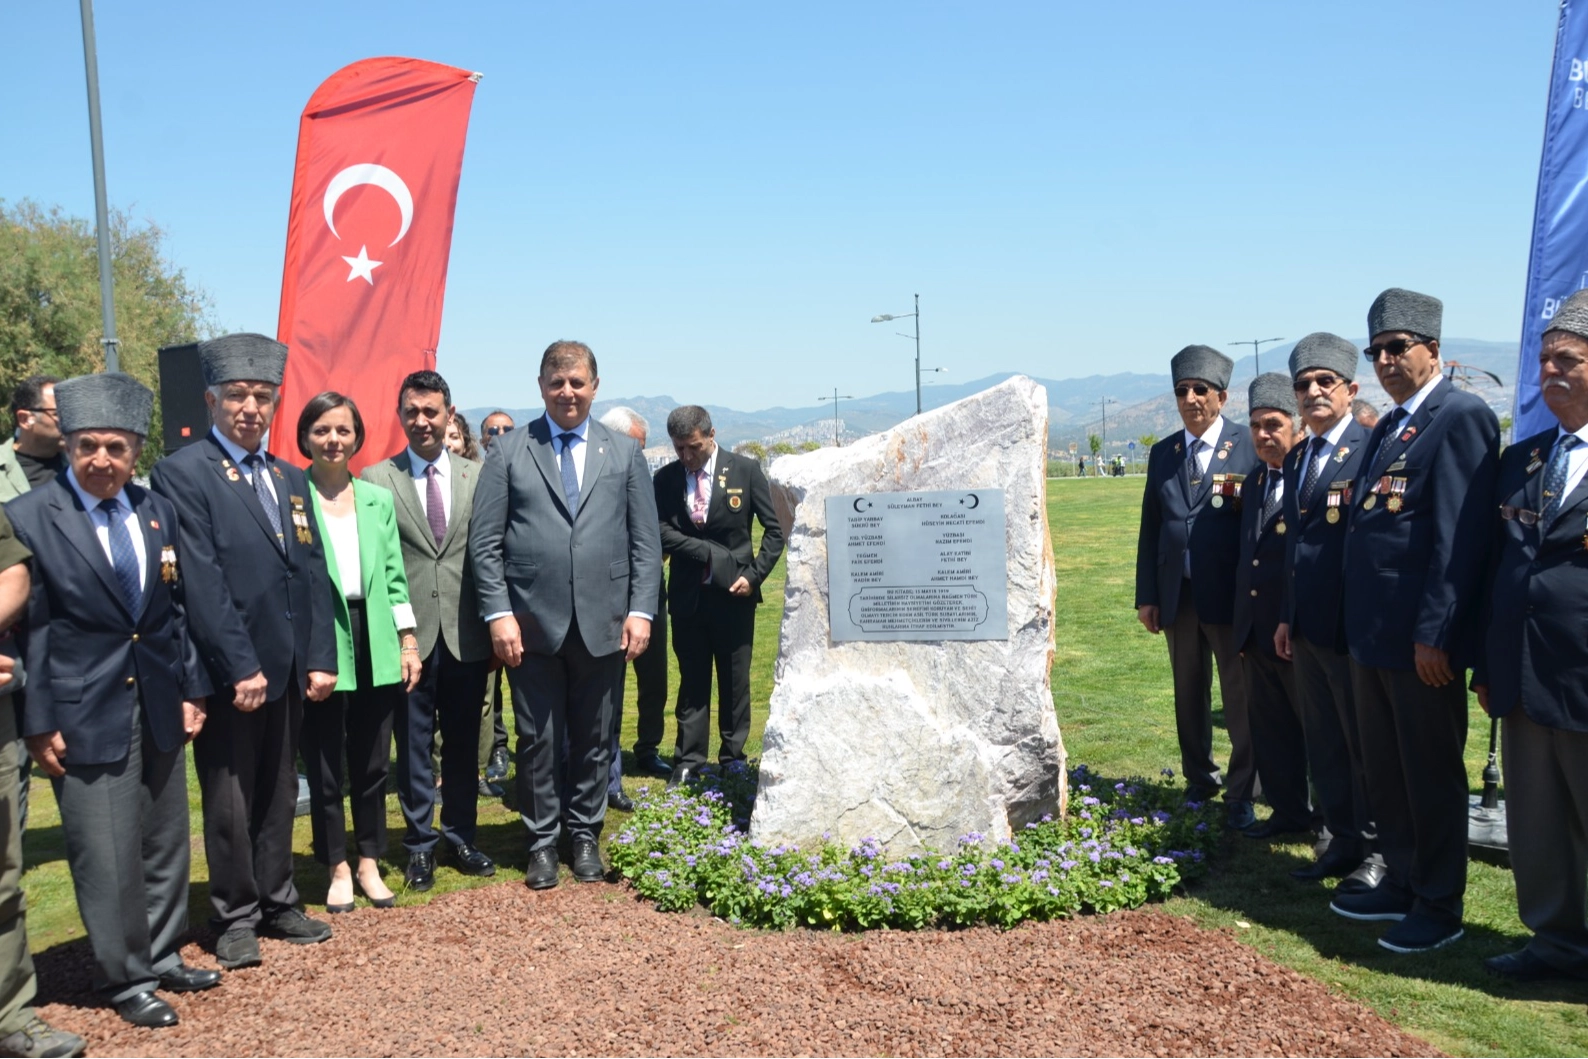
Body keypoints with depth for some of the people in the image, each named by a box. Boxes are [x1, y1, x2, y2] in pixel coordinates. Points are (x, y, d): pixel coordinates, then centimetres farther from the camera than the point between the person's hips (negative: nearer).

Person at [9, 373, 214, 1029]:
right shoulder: (29, 518, -9)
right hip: (85, 713, -5)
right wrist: (37, 721, -11)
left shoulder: (158, 512, 6)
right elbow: (25, 626, -9)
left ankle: (161, 957, 32)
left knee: (165, 842, 15)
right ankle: (125, 979, 19)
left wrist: (191, 688, 9)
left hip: (159, 706, 5)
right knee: (107, 855, 3)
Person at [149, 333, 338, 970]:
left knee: (278, 794, 16)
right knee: (230, 801, 6)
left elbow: (313, 574, 10)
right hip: (227, 672, -6)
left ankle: (277, 903, 28)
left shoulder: (291, 479, 12)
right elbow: (201, 581, -15)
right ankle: (236, 918, 20)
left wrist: (320, 658, 2)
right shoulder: (182, 473, -8)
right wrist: (240, 667, -18)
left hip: (288, 669, 6)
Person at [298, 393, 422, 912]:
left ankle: (369, 864, 25)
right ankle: (337, 869, 22)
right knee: (324, 767, 7)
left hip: (374, 646, 4)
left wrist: (408, 641, 6)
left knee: (372, 763, 11)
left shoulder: (379, 499, 10)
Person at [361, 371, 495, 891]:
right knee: (413, 745, 7)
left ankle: (460, 838, 27)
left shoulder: (477, 476, 6)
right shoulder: (376, 479, 0)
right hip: (409, 633, -2)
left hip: (466, 634, 2)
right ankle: (420, 844, 22)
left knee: (463, 743, 12)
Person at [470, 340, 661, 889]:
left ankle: (585, 835, 26)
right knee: (538, 741, 7)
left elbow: (646, 542, 7)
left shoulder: (625, 452, 9)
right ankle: (542, 841, 21)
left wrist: (641, 610, -3)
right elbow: (485, 541, 0)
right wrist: (499, 613, -8)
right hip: (533, 622, -1)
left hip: (603, 623, 1)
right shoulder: (509, 450, 4)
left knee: (593, 739, 11)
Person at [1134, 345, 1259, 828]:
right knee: (1189, 693, 14)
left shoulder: (1250, 449, -4)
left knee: (1240, 698, 1)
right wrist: (1146, 596, 6)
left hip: (1231, 595, -4)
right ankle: (1199, 779, 29)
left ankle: (1241, 795, 11)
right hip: (1177, 595, 4)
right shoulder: (1162, 454, 9)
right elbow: (1150, 528, 10)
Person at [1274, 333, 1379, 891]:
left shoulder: (1372, 449, -12)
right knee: (1323, 741, 15)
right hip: (1307, 624, 8)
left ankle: (1376, 851, 19)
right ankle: (1343, 841, 27)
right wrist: (1287, 616, 16)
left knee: (1364, 741, 5)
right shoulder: (1296, 459, 14)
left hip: (1353, 624, -8)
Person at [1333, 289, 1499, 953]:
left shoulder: (1462, 418, -12)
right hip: (1373, 636, 9)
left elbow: (1460, 536, -18)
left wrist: (1433, 633, -21)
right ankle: (1401, 883, 31)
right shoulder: (1386, 430, 16)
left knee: (1431, 774, 4)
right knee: (1384, 772, 17)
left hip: (1422, 639, -9)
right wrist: (1361, 626, 15)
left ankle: (1439, 907, 17)